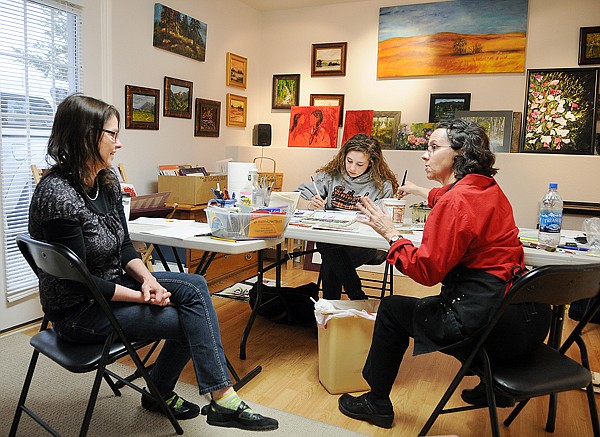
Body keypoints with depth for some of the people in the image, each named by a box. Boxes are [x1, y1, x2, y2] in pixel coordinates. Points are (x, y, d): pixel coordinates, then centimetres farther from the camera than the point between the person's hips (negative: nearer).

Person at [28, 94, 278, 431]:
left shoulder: (107, 182, 1)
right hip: (80, 312, -7)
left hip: (112, 283, 8)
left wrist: (147, 278, -12)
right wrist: (142, 296, -18)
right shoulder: (57, 195, -25)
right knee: (189, 320, -13)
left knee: (195, 285, -12)